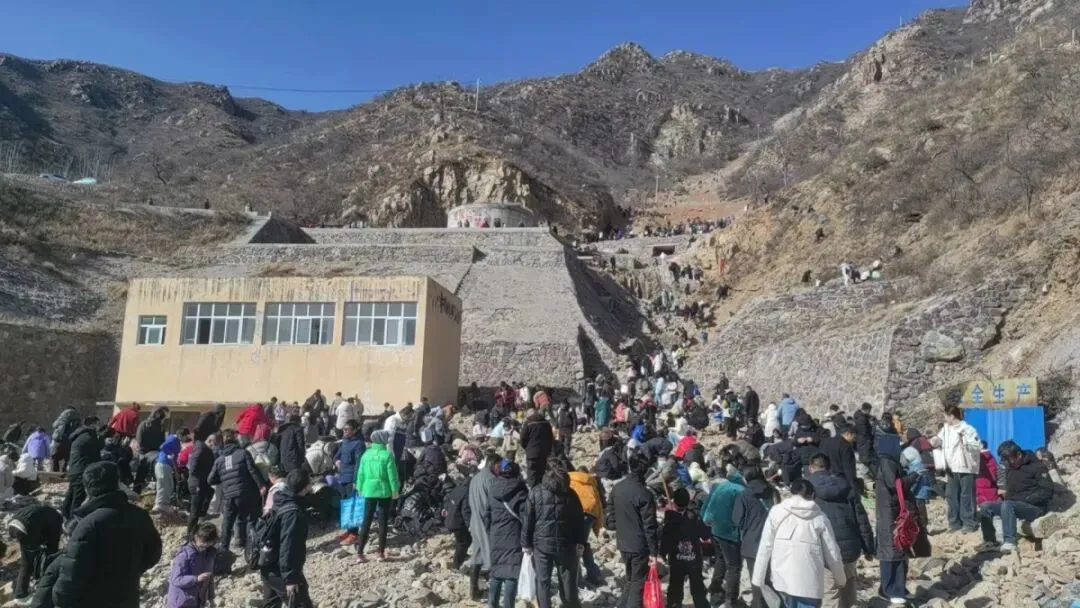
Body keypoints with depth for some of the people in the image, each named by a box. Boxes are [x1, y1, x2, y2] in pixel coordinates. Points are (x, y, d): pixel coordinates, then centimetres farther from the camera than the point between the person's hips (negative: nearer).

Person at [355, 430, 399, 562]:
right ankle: (381, 553, 12)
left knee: (366, 521, 10)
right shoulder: (387, 455, -11)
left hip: (369, 491, 3)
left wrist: (360, 488, 16)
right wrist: (395, 490, -1)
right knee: (383, 522, 7)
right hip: (384, 491, -3)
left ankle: (359, 552, 7)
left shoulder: (366, 454, 1)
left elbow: (361, 473, 6)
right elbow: (392, 475, -10)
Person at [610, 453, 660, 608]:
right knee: (638, 584, 4)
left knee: (630, 580, 23)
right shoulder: (644, 494, -20)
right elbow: (649, 527, -18)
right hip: (640, 546, -7)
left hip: (623, 544, 7)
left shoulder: (617, 488, 2)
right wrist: (653, 552, -12)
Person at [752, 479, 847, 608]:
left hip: (783, 576, 2)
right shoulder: (819, 517, 0)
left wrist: (758, 577, 6)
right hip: (809, 579, -2)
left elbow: (765, 547, 0)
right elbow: (832, 553, 6)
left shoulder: (776, 511, 0)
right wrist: (840, 578, 23)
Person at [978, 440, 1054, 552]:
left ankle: (1009, 542, -41)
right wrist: (1005, 495, 3)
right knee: (986, 507, -10)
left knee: (1007, 505, -35)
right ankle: (990, 541, -2)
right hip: (1013, 504, 8)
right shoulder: (1009, 467, 13)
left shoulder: (1036, 466, -10)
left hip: (1034, 507, -8)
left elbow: (1048, 491, -18)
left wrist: (1026, 499, -20)